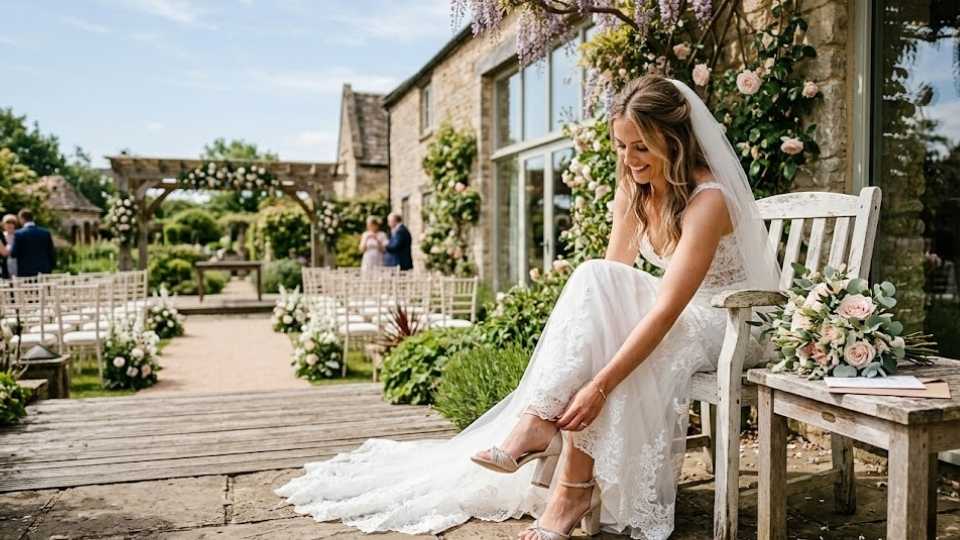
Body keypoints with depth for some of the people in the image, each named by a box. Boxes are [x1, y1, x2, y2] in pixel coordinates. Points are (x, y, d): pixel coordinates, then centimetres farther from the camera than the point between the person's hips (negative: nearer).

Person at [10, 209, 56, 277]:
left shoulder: (19, 234, -5)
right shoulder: (46, 232, 4)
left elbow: (13, 254, -5)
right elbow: (51, 253, 6)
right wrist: (50, 269, 14)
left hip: (26, 272, -3)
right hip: (44, 271, 3)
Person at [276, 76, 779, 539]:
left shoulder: (707, 199, -25)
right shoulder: (634, 186, -1)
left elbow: (666, 309, -33)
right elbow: (614, 277, -7)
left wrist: (598, 385, -40)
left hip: (723, 322, -5)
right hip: (674, 318, 5)